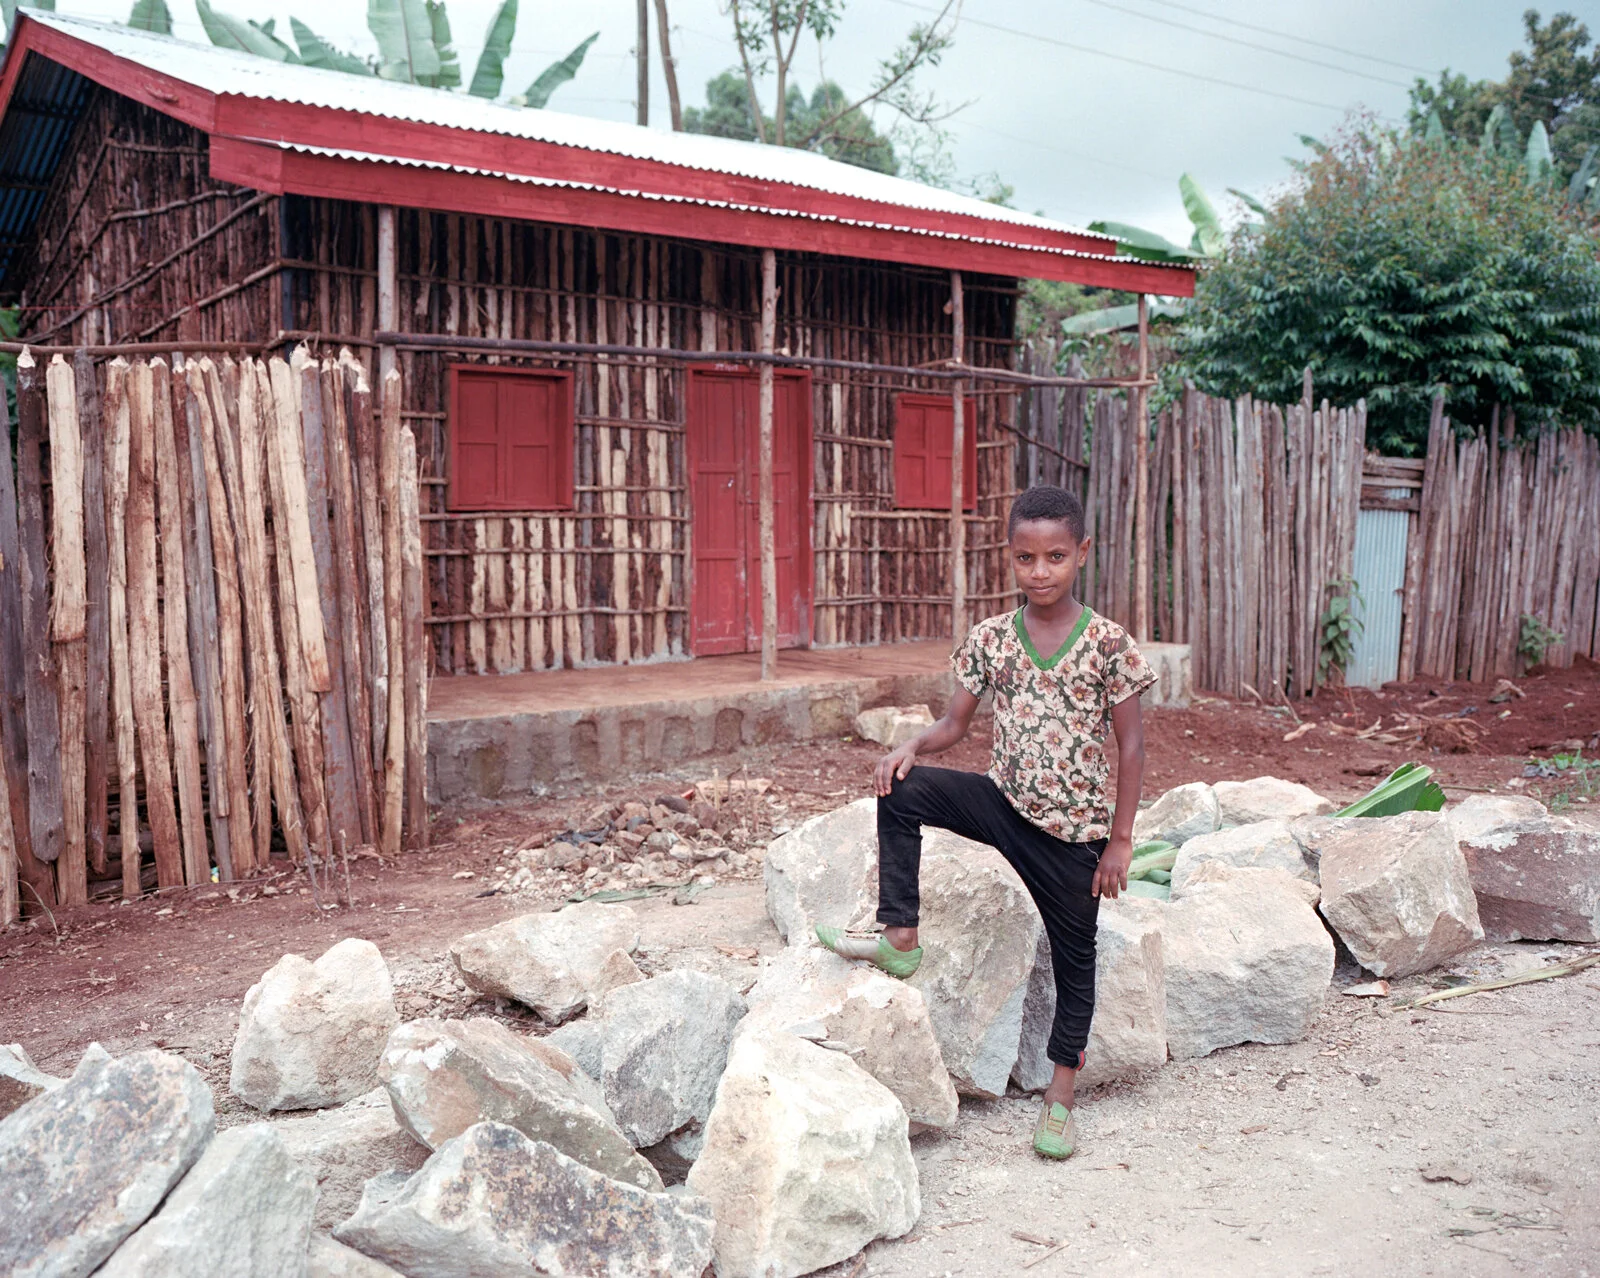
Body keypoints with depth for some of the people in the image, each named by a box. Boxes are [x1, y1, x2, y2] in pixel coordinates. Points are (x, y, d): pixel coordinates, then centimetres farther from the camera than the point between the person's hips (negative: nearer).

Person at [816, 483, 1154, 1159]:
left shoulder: (1107, 642, -11)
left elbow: (1131, 744, -6)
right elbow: (954, 723, 2)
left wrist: (1119, 839, -7)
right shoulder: (990, 637, -3)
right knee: (901, 791, -20)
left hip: (1075, 826, -2)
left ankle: (1060, 1095, 27)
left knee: (1074, 956, 9)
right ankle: (899, 937, -9)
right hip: (1004, 800, 2)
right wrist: (914, 746, -21)